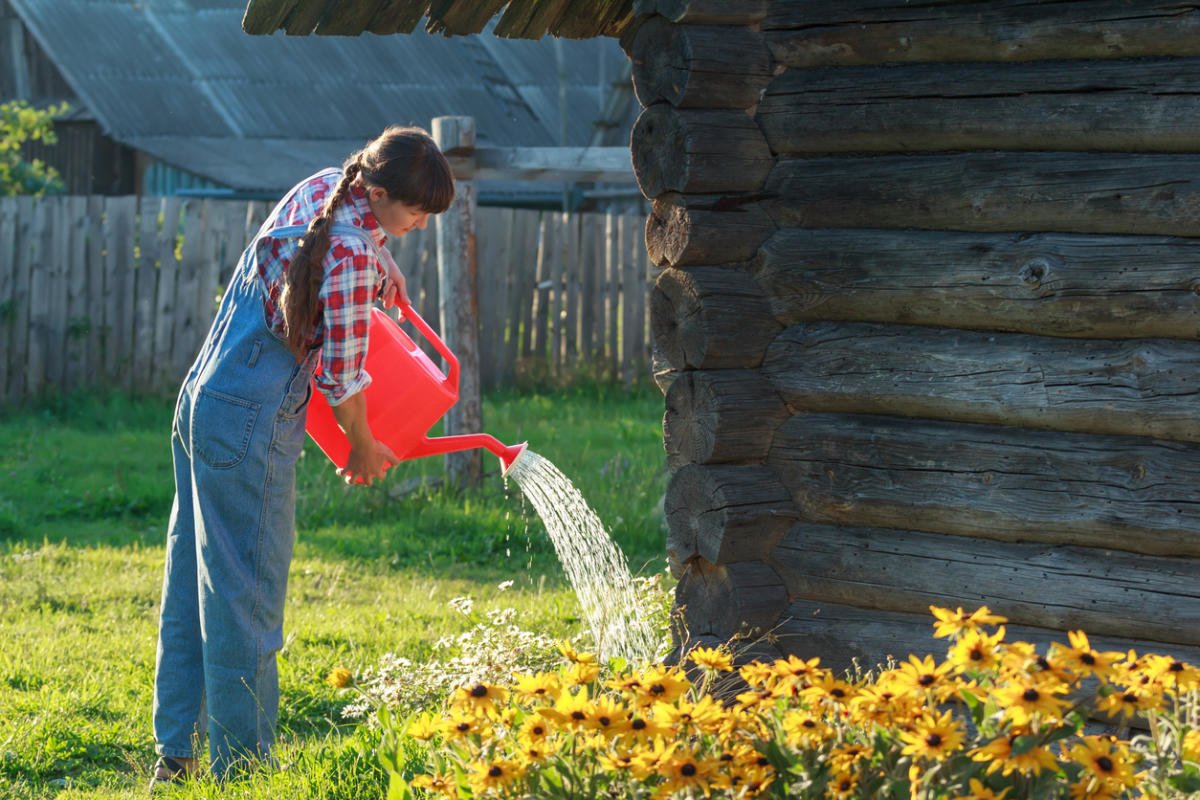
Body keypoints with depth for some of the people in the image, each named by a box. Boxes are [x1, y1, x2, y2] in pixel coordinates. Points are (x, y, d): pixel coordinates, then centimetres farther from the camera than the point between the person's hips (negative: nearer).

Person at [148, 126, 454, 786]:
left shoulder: (323, 187, 6)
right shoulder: (352, 256, -20)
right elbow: (342, 378, -13)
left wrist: (387, 282, 44)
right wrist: (364, 450, 4)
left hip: (201, 402, 10)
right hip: (252, 423, -10)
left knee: (192, 587, 13)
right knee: (246, 594, -2)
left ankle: (175, 755, 20)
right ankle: (240, 763, 4)